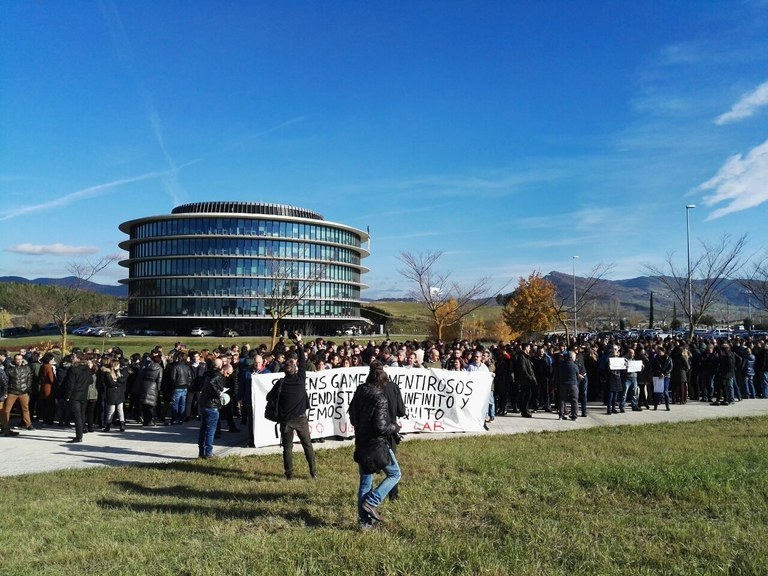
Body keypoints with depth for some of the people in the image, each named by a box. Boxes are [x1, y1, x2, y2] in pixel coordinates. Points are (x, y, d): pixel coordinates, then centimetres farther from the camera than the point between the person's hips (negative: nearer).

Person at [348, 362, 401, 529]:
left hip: (361, 444, 7)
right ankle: (371, 503, -2)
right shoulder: (379, 397, -19)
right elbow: (381, 426, -23)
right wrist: (396, 427, -6)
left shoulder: (359, 393, 3)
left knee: (365, 482, 15)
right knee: (394, 474, 11)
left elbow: (352, 417, 15)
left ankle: (364, 521, 20)